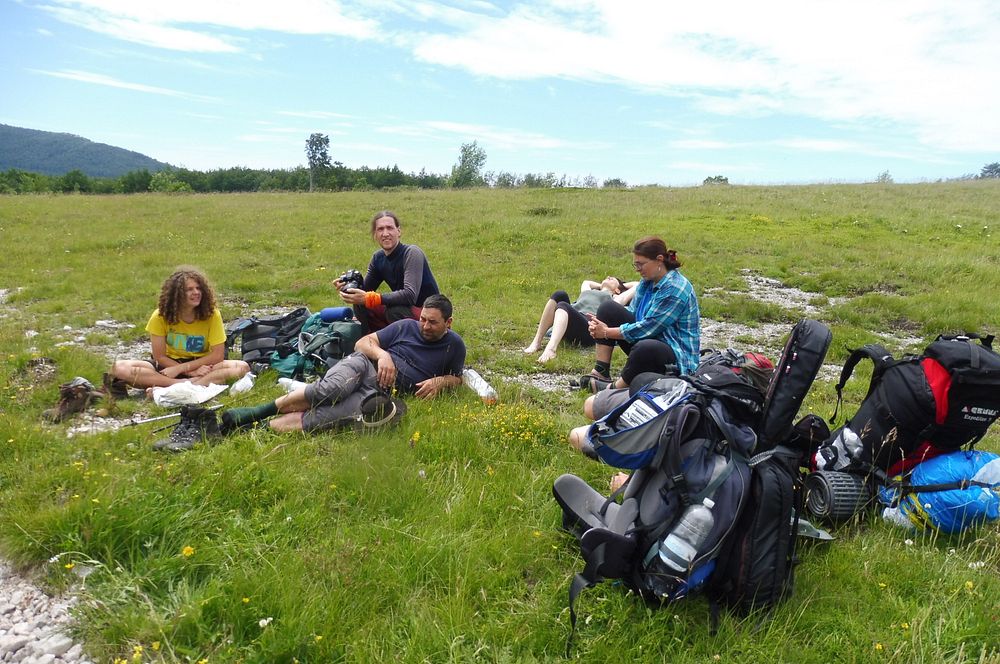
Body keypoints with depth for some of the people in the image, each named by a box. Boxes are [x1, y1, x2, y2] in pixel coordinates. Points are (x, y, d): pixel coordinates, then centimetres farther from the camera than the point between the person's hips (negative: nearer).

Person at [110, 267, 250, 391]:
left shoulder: (212, 314, -14)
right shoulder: (161, 316, -12)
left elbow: (218, 355, -15)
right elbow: (159, 357, -9)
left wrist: (181, 368, -19)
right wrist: (190, 371, -22)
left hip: (202, 366, -1)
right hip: (170, 365, 1)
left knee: (242, 367, -31)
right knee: (120, 368, -23)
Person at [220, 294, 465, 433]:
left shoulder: (454, 346, 13)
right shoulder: (406, 326, 14)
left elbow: (456, 378, 22)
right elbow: (363, 342, 11)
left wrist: (440, 381, -1)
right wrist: (382, 354, -11)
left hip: (385, 391, -1)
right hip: (366, 365, 1)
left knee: (328, 415, -32)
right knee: (332, 389, -37)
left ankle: (259, 428, -32)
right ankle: (260, 411, -27)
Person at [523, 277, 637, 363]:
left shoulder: (615, 300, 31)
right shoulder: (587, 291, 44)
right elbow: (586, 282, 65)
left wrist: (622, 285, 48)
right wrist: (602, 286, 59)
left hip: (587, 328, -4)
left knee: (563, 305, -32)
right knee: (559, 295, -24)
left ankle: (551, 349, -58)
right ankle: (536, 342, -31)